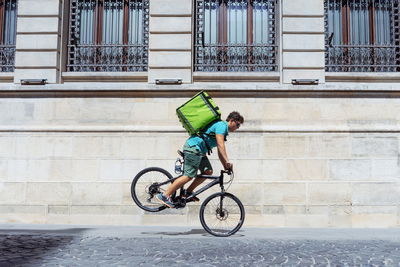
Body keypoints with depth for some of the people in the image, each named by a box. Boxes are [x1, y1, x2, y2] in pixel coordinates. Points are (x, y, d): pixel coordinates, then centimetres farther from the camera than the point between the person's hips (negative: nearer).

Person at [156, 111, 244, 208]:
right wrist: (227, 161, -27)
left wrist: (225, 166, 15)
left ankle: (188, 192, 11)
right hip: (193, 147, -11)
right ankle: (165, 195, -8)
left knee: (208, 171, 5)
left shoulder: (224, 130, 22)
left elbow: (220, 152, 23)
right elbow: (220, 145, -21)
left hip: (198, 150, 11)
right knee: (189, 176, -12)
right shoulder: (222, 125, -9)